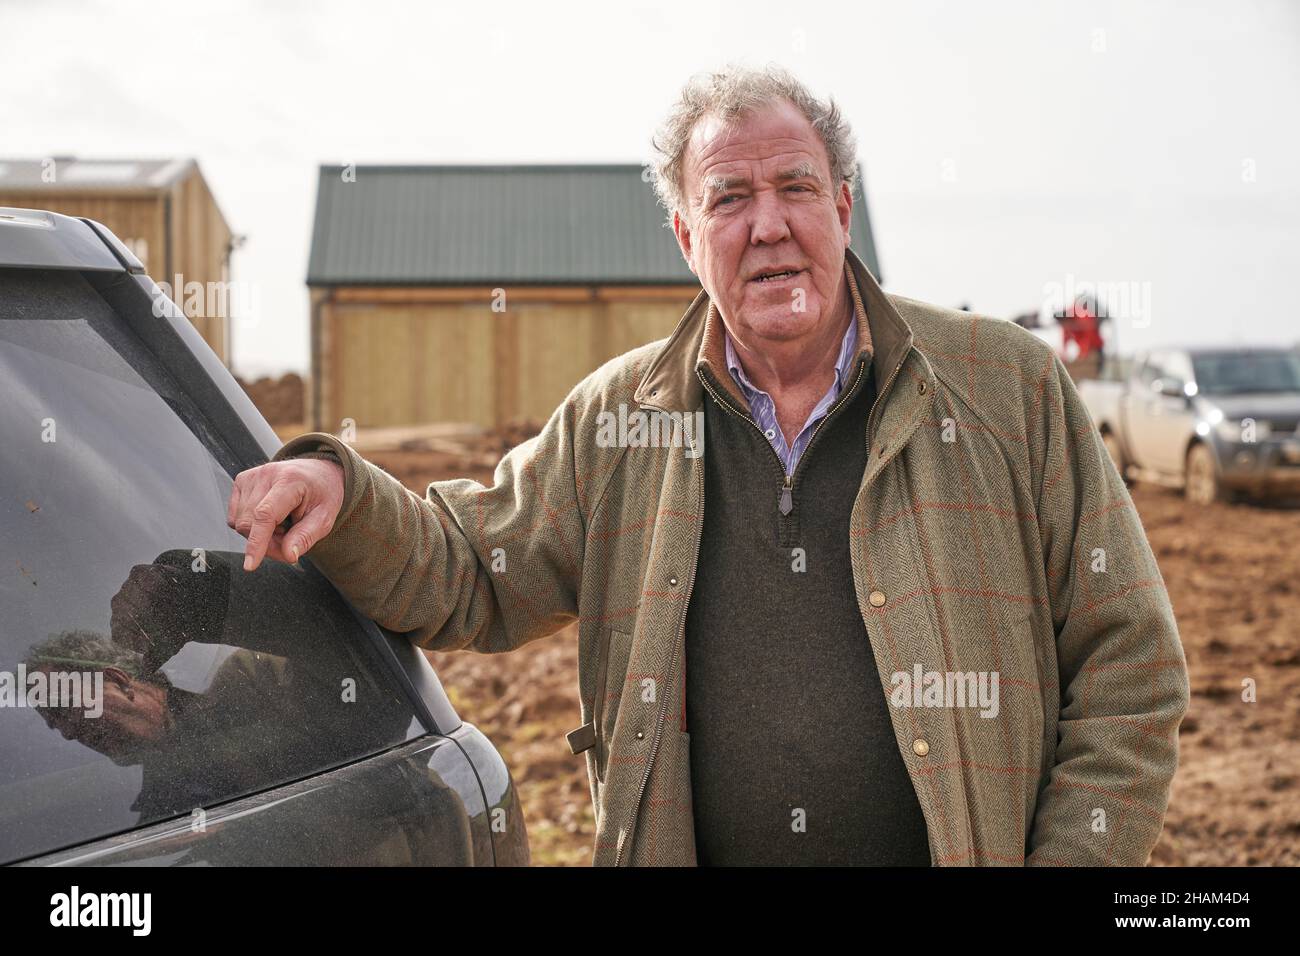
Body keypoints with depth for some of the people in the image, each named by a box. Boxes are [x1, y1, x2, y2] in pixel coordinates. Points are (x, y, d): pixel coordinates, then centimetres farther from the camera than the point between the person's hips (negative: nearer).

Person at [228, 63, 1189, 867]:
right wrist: (342, 494, -10)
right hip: (688, 846, 2)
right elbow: (467, 579, 9)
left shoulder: (1010, 387, -1)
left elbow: (1129, 667, 0)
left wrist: (1071, 858, -9)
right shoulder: (613, 419, 5)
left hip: (967, 847, -1)